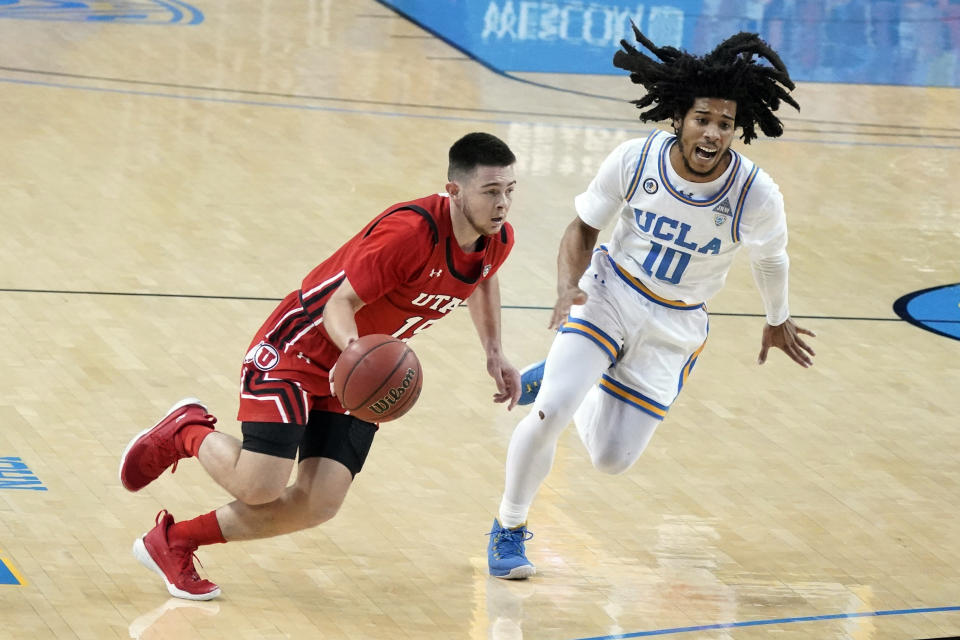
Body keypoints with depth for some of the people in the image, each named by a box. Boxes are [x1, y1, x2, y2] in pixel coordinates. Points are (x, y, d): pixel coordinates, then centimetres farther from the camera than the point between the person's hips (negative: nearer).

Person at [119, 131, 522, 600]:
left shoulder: (498, 240, -5)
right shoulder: (409, 231, -30)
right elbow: (341, 303, -25)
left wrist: (494, 352, 13)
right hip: (299, 348, -7)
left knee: (319, 505, -9)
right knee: (258, 487, -19)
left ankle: (173, 541, 6)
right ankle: (187, 431, 14)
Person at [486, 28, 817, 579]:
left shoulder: (757, 196, -21)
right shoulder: (635, 160, -19)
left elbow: (771, 257, 1)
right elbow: (585, 227, -4)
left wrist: (778, 321, 18)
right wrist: (568, 288, -22)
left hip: (675, 327, 1)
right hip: (609, 293, -1)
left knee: (612, 459, 3)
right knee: (549, 413, -21)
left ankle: (565, 380, 35)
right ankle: (509, 529, 4)